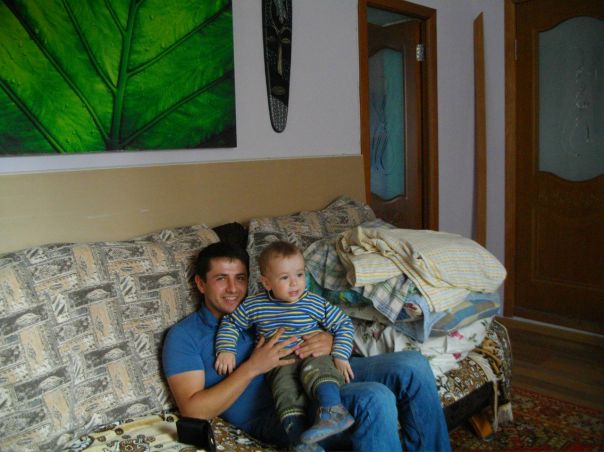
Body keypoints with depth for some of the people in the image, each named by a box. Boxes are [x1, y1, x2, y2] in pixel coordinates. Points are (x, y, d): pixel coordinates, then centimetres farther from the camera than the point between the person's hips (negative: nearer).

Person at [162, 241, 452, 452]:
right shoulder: (184, 335, 6)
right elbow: (193, 411, -6)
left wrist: (328, 341, -7)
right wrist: (252, 367, -13)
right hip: (272, 413, -6)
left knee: (413, 366, -12)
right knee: (374, 399, -31)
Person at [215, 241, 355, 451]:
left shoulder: (315, 303, 0)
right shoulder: (253, 305, 4)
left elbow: (343, 324, 6)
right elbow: (229, 323, 17)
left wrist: (340, 355, -5)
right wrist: (226, 350, 2)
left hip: (314, 357, -1)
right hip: (279, 365, 1)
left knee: (315, 368, -36)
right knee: (287, 388, -31)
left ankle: (333, 411, -53)